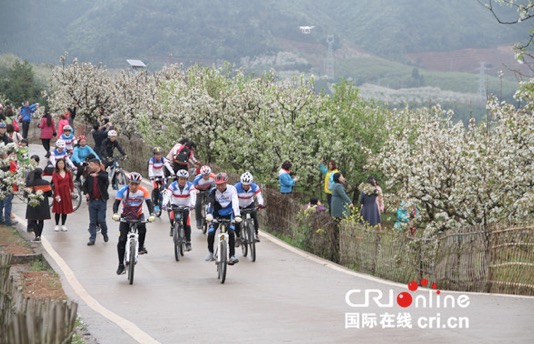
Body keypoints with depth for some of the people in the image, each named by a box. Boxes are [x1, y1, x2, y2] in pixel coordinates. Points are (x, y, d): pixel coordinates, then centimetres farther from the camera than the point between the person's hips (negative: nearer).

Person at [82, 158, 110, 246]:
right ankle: (92, 238, 8)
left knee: (101, 220, -5)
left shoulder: (103, 173, -6)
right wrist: (86, 193, 4)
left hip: (101, 200, -4)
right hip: (92, 200, 4)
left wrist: (97, 175, -48)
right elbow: (85, 185, 22)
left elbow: (105, 177, -30)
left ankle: (105, 234, 21)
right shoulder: (89, 175, 7)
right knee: (92, 221, 4)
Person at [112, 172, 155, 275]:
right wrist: (115, 214, -45)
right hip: (125, 216, 0)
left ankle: (141, 246, -6)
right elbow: (116, 203, -26)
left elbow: (149, 203, -24)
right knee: (122, 240, -10)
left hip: (138, 216, 0)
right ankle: (121, 265, 0)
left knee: (142, 228, -33)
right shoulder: (123, 190, -20)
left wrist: (152, 214, -42)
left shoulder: (143, 190, -18)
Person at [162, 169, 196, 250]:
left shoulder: (190, 186, -16)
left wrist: (192, 204, -51)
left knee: (187, 224, -14)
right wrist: (164, 204, -46)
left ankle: (188, 242, -4)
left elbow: (193, 195, -31)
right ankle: (173, 227, 5)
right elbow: (167, 195, -27)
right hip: (175, 205, 1)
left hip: (186, 206, 0)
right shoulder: (173, 185, -15)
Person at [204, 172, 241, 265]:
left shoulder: (232, 189, -19)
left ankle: (232, 255, -14)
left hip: (228, 214, -1)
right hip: (216, 215, 1)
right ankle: (210, 253, 9)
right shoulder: (214, 191, -19)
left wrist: (237, 215, -45)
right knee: (210, 233, -15)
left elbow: (235, 203, -30)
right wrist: (209, 214, -52)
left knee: (231, 232, -20)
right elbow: (210, 203, -33)